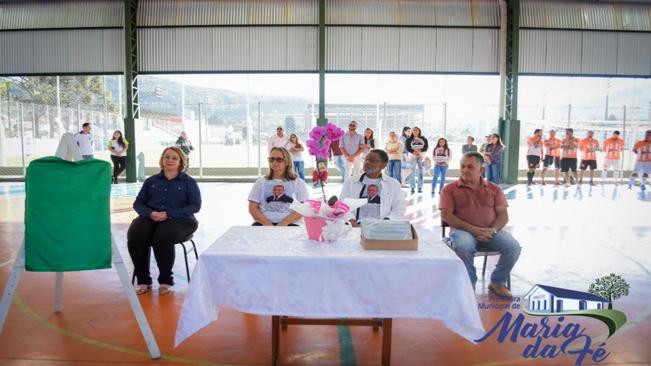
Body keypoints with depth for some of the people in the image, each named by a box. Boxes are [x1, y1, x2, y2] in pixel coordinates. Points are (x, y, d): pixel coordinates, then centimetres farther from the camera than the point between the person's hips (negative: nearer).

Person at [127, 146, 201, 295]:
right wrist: (150, 213, -10)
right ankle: (143, 280, -13)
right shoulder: (151, 181, 21)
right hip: (150, 217, 3)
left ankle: (166, 280, -16)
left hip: (178, 219, -3)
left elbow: (195, 206, -2)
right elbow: (138, 203, 14)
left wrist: (169, 214, -14)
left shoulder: (188, 182, 11)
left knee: (162, 238, -36)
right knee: (134, 237, -29)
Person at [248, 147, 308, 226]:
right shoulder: (261, 182, 18)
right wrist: (268, 224, -8)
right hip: (263, 223, 1)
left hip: (290, 224, -1)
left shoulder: (298, 183, 12)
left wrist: (283, 223, -14)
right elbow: (252, 208, 9)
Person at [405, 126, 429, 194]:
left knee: (421, 172, -1)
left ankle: (420, 188, 2)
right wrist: (413, 152, -17)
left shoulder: (423, 139, 11)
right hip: (413, 156, -1)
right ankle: (412, 188, -6)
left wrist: (420, 151, -15)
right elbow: (407, 147, -2)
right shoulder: (409, 139, 8)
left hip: (421, 155, 1)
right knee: (412, 171, -8)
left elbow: (426, 147, 2)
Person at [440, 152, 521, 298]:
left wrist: (493, 230, -15)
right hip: (463, 229, -3)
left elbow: (503, 214, 8)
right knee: (463, 247, -36)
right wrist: (472, 229, -15)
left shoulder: (494, 189, 14)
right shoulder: (450, 189, 6)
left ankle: (497, 282, 2)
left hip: (491, 230, 3)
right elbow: (445, 215, -4)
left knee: (513, 247, -23)